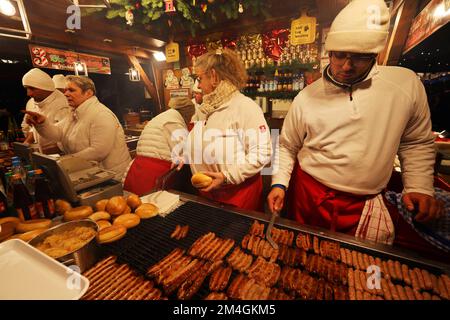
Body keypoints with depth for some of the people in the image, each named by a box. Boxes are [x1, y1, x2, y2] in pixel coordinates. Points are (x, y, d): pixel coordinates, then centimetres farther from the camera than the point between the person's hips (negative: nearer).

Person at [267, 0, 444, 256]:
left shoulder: (407, 83, -5)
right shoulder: (306, 97, -8)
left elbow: (417, 142, 7)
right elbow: (288, 147, 0)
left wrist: (420, 187, -1)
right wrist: (279, 184, -9)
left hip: (368, 205, 1)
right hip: (307, 195, 0)